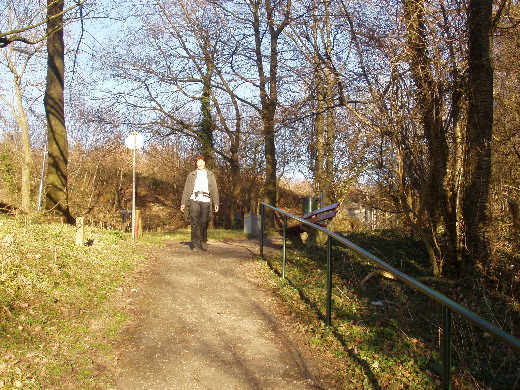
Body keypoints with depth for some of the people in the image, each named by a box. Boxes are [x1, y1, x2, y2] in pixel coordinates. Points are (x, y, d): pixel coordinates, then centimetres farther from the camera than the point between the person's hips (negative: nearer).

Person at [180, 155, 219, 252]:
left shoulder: (210, 175, 19)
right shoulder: (192, 174, 18)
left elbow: (214, 190, 13)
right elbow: (186, 189, 14)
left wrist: (216, 203, 4)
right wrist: (183, 203, 6)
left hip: (206, 201, 0)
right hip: (194, 200, 0)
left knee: (204, 222, -10)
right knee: (195, 223, -5)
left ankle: (204, 241, 12)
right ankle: (195, 244, -1)